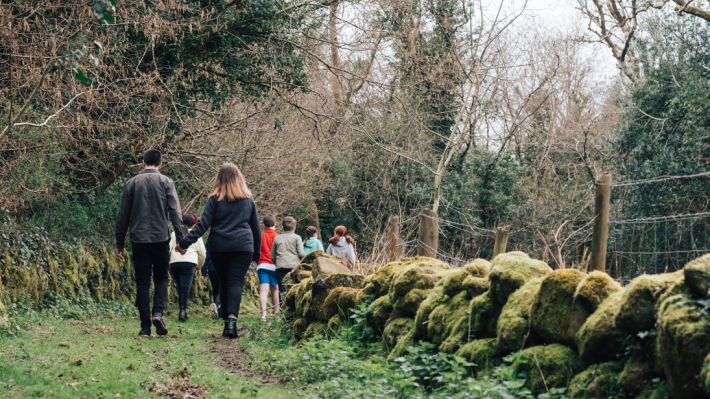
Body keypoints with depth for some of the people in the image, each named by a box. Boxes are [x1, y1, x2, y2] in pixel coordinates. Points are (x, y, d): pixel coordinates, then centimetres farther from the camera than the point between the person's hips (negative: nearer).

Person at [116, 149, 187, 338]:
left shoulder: (132, 183, 7)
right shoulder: (166, 182, 2)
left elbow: (123, 216, 8)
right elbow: (175, 212, -6)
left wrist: (120, 243, 14)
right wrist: (181, 239, -6)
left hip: (138, 239, 1)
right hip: (161, 238, -1)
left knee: (142, 282, 5)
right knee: (161, 278, 13)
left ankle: (145, 327, 1)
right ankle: (158, 313, -10)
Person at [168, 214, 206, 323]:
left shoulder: (174, 234, 19)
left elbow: (168, 248, 7)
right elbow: (202, 252, 16)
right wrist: (199, 266, 31)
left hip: (174, 263, 3)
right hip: (188, 262, -3)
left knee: (180, 288, 14)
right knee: (185, 288, -10)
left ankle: (183, 312, 14)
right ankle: (183, 311, -25)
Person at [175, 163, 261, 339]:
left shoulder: (215, 199, 5)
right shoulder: (248, 199, 11)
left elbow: (203, 224, -5)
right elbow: (256, 227, 16)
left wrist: (185, 243, -6)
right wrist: (257, 253, 23)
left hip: (219, 247, 0)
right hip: (243, 247, 0)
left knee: (224, 283, 13)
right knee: (236, 282, -8)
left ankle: (227, 322, 14)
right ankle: (232, 318, -29)